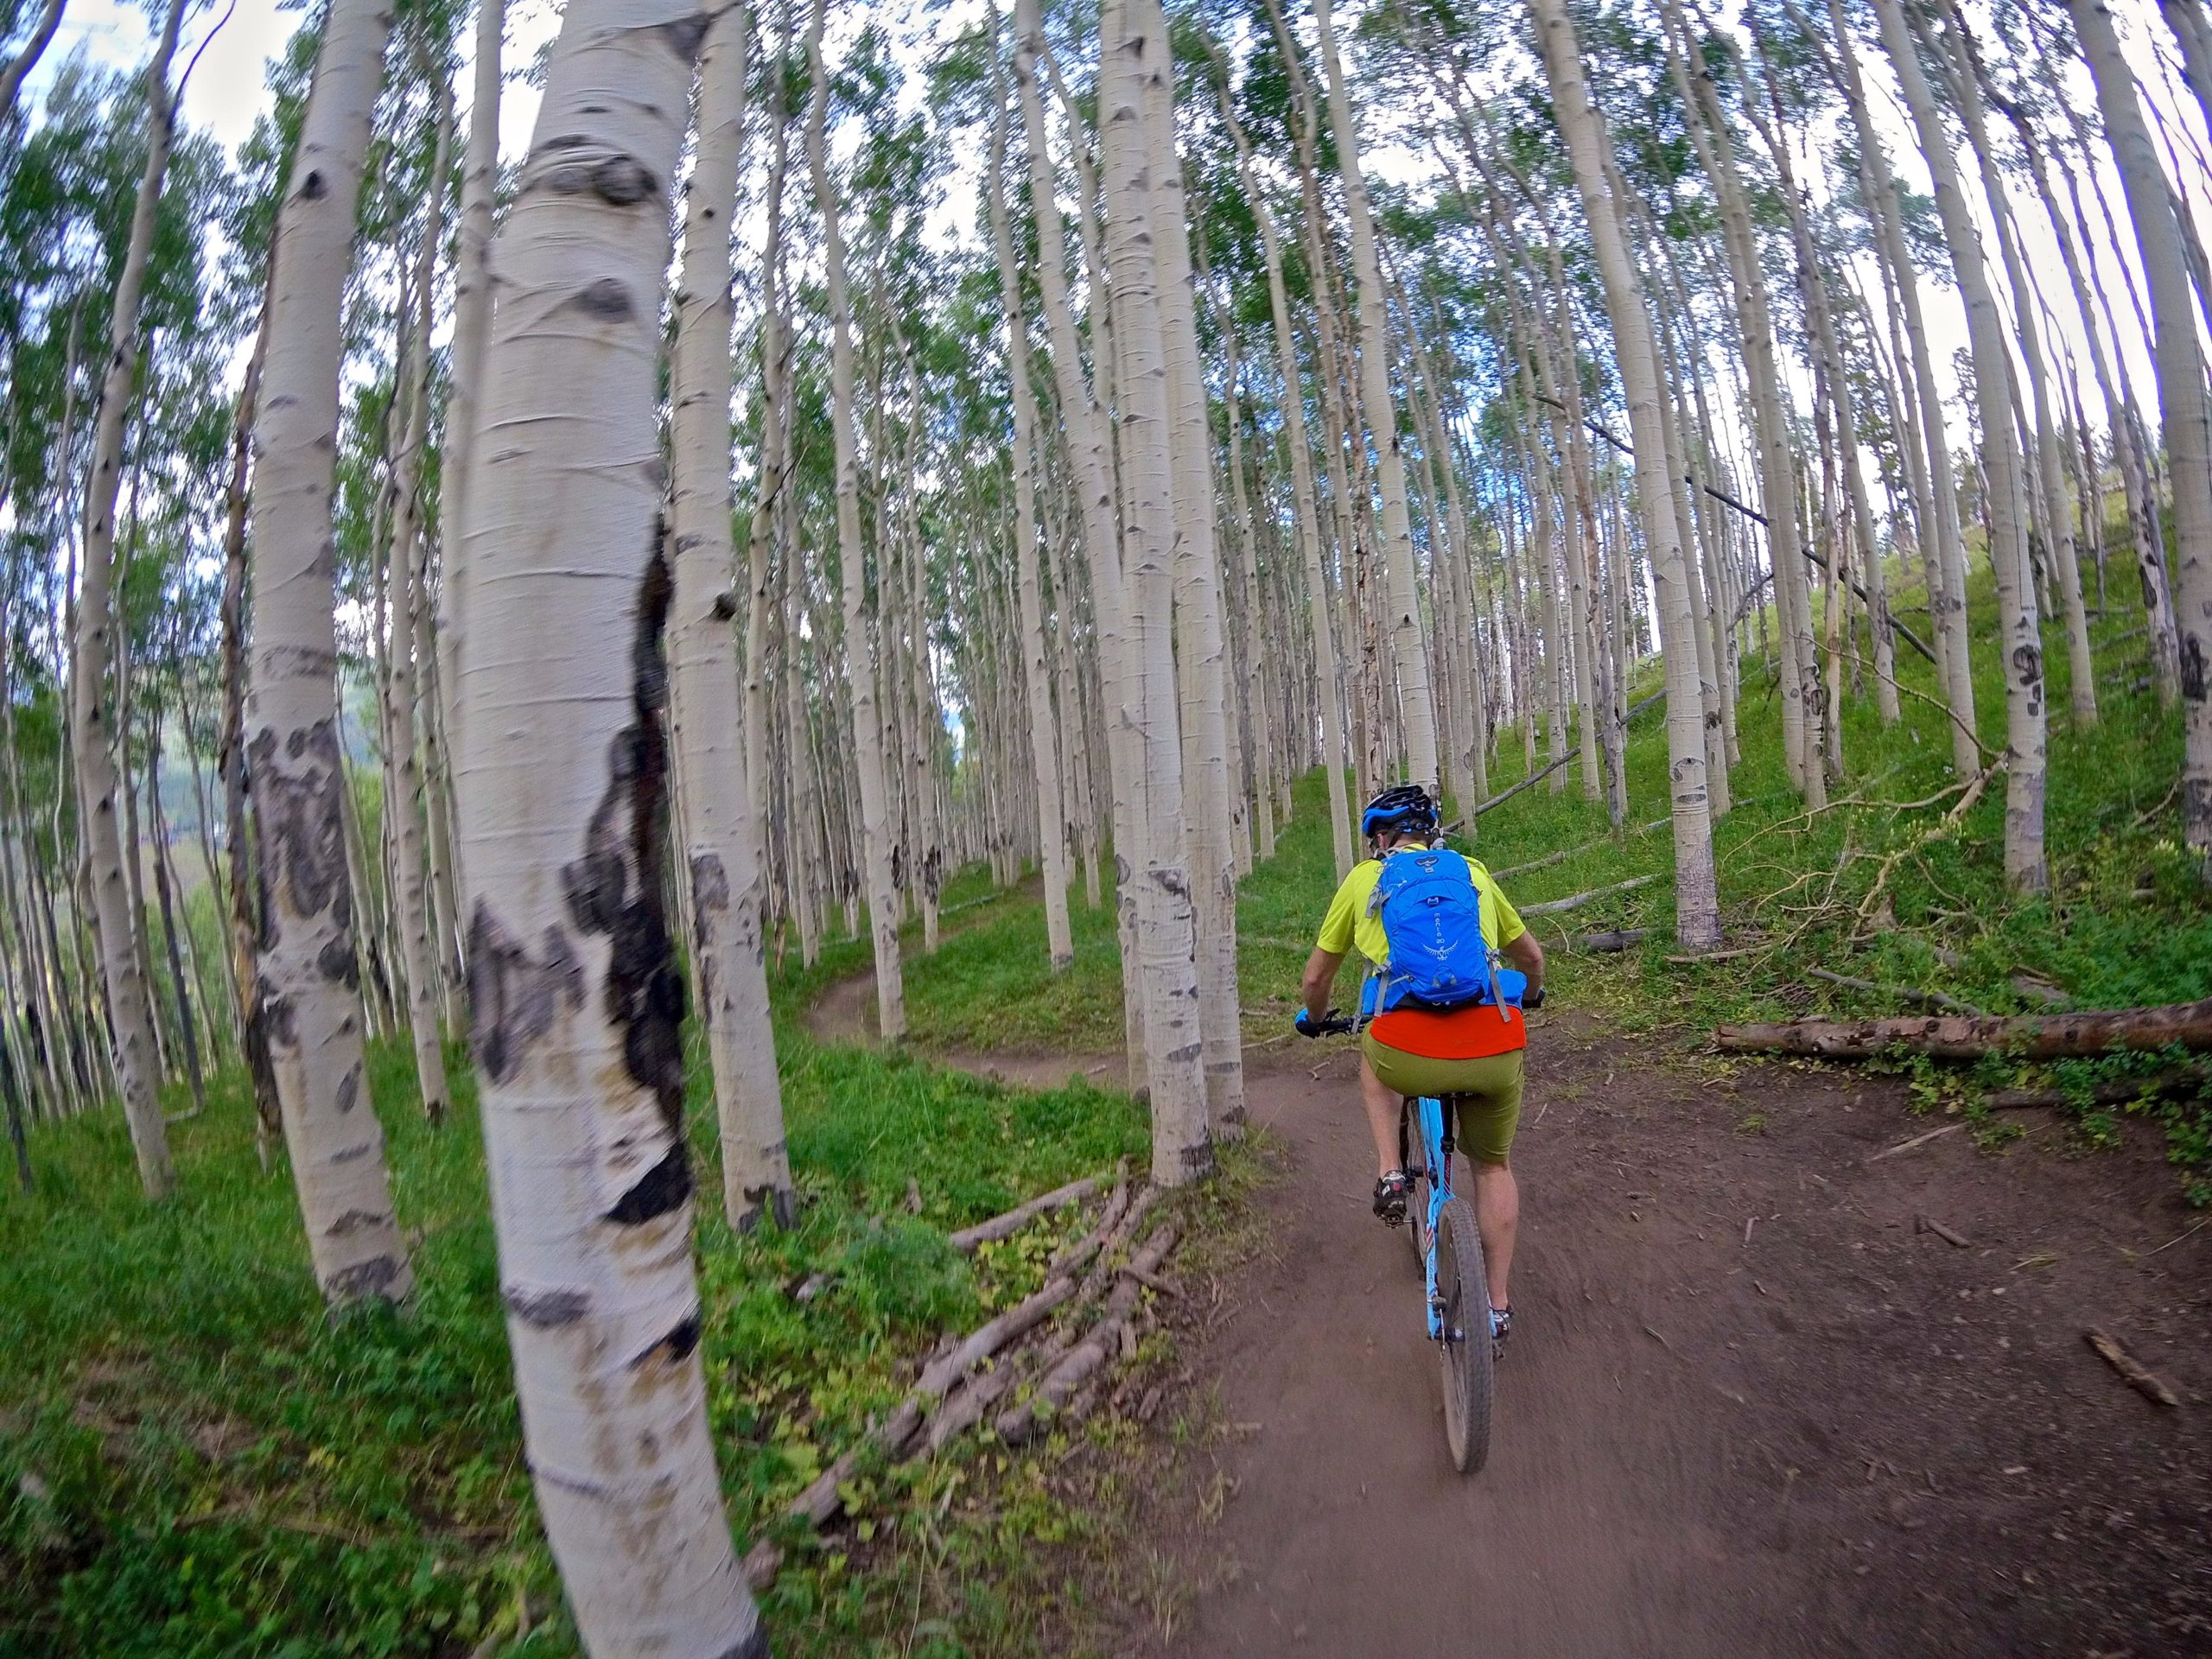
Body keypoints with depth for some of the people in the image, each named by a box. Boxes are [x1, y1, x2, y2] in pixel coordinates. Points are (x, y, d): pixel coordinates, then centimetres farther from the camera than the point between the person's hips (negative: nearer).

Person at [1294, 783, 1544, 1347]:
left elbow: (1316, 976, 24)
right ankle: (1499, 1305, 36)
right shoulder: (1473, 873, 21)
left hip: (1410, 1053, -2)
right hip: (1495, 1049, 2)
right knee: (1493, 1167, 29)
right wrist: (1531, 994, 57)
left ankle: (1390, 1176, 24)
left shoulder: (1364, 878, 15)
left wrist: (1314, 1019, 45)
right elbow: (1532, 955, 34)